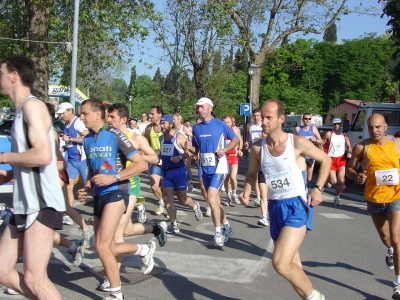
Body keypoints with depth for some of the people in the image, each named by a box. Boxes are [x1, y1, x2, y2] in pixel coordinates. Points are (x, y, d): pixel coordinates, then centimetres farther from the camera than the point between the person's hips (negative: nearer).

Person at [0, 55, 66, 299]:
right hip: (25, 205, 10)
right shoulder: (22, 111, 19)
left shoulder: (32, 105, -10)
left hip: (42, 205, -10)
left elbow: (43, 155, -23)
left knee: (34, 279, -9)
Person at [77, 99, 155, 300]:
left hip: (116, 193, -8)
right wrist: (87, 188, 5)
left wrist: (114, 177, -21)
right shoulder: (87, 140, 10)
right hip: (99, 196, 8)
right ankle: (144, 249, 39)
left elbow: (141, 164, -12)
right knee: (107, 249, 13)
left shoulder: (115, 135, -11)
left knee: (101, 246, -16)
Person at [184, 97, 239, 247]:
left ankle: (218, 232, -6)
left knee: (211, 199, -18)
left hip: (219, 167, -6)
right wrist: (189, 147, -8)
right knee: (215, 201, 13)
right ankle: (227, 227, 31)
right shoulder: (196, 128, 7)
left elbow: (236, 140, 1)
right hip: (205, 168, 6)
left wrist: (224, 150, -14)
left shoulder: (220, 125, -6)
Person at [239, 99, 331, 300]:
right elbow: (252, 174, 15)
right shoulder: (258, 148, 0)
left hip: (297, 206, -5)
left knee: (280, 263, -18)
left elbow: (325, 160, 3)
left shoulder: (297, 143, -11)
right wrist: (246, 192, -4)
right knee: (291, 265, 15)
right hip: (275, 207, 5)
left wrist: (318, 188, -5)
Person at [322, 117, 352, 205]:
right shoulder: (329, 134, -5)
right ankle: (327, 179, 31)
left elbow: (349, 146, 12)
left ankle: (337, 197, 14)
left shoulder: (344, 135, 7)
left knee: (341, 180, -4)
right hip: (331, 159, -3)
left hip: (341, 159, 3)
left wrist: (349, 152, -9)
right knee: (333, 182, -6)